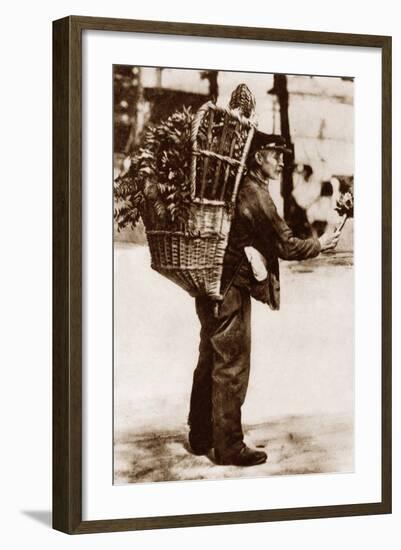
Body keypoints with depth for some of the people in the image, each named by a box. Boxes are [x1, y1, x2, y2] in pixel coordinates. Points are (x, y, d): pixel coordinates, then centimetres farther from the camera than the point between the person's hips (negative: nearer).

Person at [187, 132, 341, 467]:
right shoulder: (256, 195, -16)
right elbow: (286, 247, -12)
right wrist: (319, 245, 2)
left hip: (212, 285, 9)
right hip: (231, 289, -9)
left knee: (210, 361, 16)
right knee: (232, 367, -2)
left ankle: (201, 436, 26)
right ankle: (229, 446, 4)